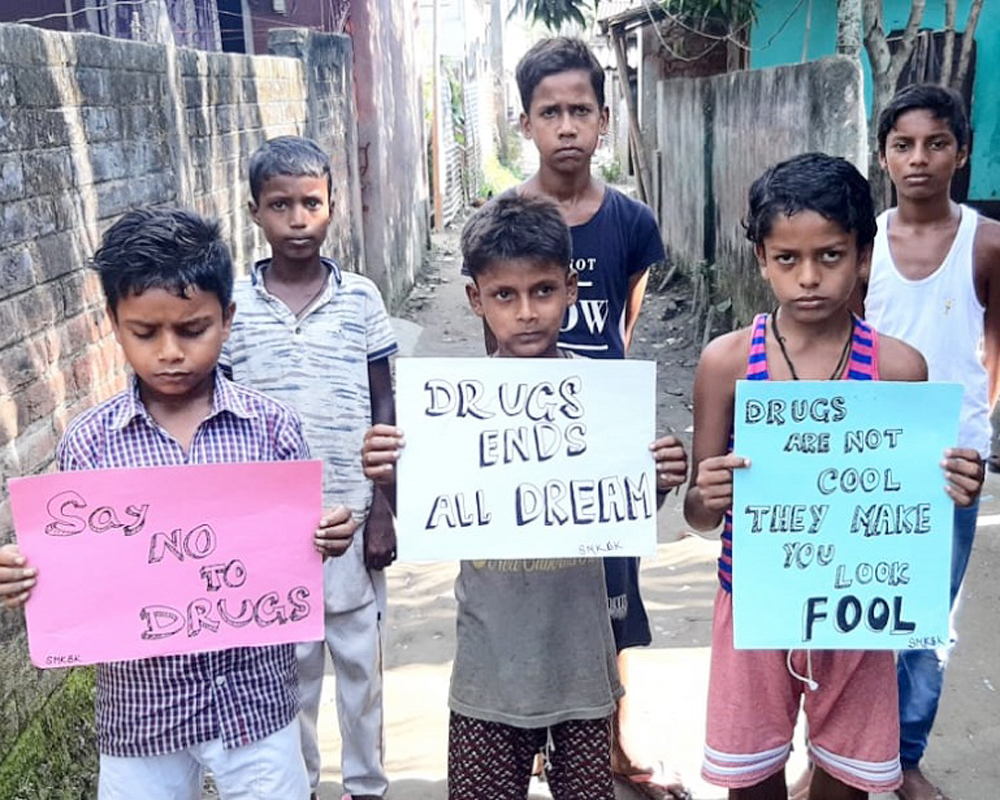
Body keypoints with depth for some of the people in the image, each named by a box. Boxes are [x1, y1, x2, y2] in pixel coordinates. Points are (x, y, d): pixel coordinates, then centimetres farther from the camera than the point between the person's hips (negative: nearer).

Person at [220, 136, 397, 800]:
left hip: (350, 509, 0)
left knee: (360, 655, 13)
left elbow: (383, 409, 1)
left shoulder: (361, 298, -3)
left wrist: (383, 507, -2)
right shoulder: (233, 305, -3)